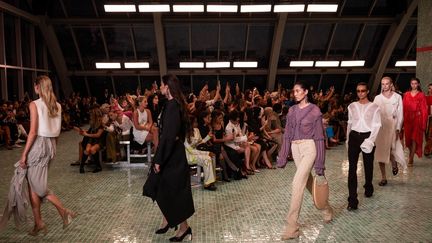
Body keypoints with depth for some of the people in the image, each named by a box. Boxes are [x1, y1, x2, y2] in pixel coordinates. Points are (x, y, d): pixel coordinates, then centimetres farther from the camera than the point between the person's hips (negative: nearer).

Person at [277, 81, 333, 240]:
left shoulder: (314, 110, -5)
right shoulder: (292, 110, 10)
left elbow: (319, 136, -5)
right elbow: (287, 134, 12)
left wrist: (320, 163, -7)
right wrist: (282, 156, 9)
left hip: (309, 147, -6)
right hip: (295, 148, 6)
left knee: (298, 182, -16)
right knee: (308, 182, 17)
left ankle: (292, 226, -10)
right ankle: (326, 208, 42)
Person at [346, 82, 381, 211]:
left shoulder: (374, 107, 0)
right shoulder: (352, 106, 7)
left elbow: (377, 125, -4)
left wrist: (370, 140, -13)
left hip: (367, 137, -1)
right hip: (354, 137, 1)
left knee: (368, 166, 14)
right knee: (352, 168, -7)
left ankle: (368, 188, 43)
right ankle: (352, 200, -7)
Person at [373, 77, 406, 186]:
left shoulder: (397, 97, 4)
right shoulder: (377, 98, 8)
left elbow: (400, 114, 1)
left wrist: (397, 129, -7)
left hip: (392, 126, -2)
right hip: (380, 127, 2)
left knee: (390, 148, -18)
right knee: (380, 152, 3)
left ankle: (394, 164, 18)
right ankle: (383, 178, 14)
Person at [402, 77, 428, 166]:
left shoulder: (421, 95, 1)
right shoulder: (406, 94, 8)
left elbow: (424, 109, -1)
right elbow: (403, 107, 5)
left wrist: (423, 122, -6)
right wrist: (403, 119, -3)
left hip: (417, 119, -3)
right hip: (408, 119, 3)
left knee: (414, 139, -5)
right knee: (408, 138, 8)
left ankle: (411, 159, -4)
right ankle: (411, 156, 25)